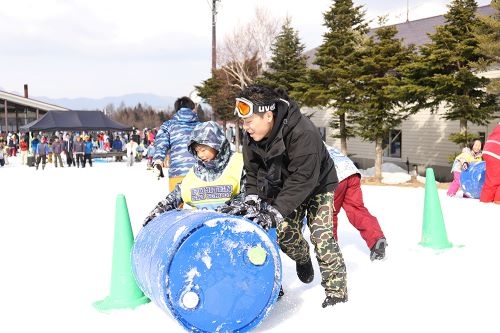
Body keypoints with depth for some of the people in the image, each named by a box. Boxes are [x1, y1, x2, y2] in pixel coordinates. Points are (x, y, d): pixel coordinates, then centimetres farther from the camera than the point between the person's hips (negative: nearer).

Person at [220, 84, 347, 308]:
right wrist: (252, 200, -25)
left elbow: (303, 178, -40)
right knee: (284, 231, -9)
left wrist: (276, 211, -43)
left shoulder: (303, 132, -39)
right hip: (286, 187, 5)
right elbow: (253, 171, -8)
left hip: (318, 185, -5)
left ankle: (336, 291, -4)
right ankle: (302, 258, 23)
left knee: (321, 234, -15)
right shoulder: (251, 137, -18)